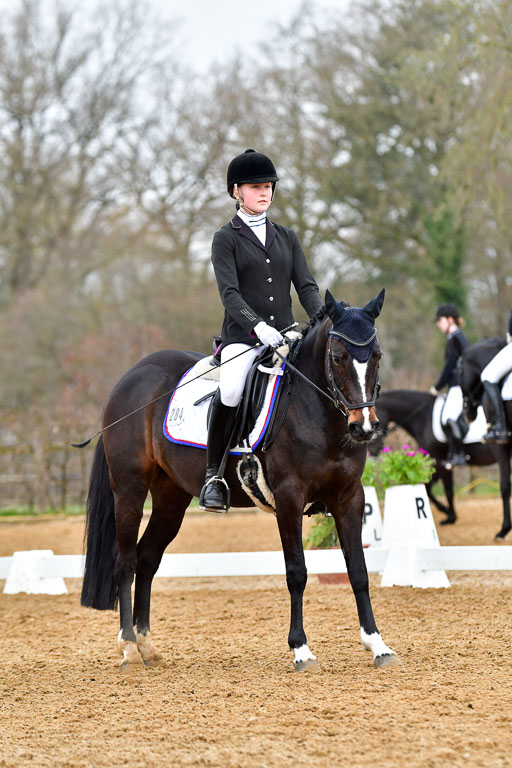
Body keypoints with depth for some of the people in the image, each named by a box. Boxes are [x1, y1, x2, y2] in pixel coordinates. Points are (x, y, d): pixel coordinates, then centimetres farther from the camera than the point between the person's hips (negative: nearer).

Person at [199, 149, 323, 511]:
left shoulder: (287, 237, 18)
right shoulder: (226, 239, 3)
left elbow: (307, 286, 9)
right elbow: (230, 293, -9)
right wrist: (258, 326, -26)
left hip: (286, 338, 5)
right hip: (242, 338, -5)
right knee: (230, 392, -33)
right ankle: (213, 474, -16)